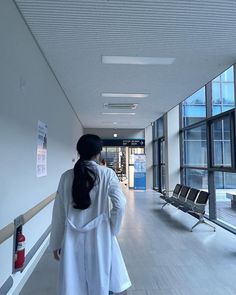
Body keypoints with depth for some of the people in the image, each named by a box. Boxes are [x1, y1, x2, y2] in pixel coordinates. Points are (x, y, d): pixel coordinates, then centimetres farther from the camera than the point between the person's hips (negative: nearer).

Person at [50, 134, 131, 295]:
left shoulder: (67, 176, -3)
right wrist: (112, 230, -1)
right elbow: (120, 205, -18)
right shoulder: (107, 174, -10)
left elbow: (59, 213, 1)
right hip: (99, 237, -2)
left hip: (73, 239, 2)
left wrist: (56, 243, 11)